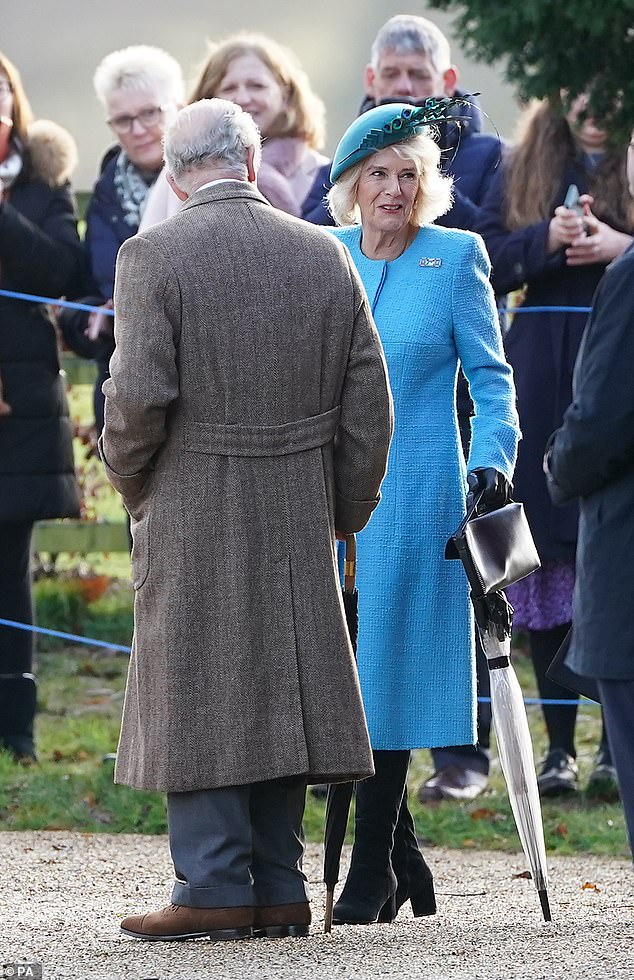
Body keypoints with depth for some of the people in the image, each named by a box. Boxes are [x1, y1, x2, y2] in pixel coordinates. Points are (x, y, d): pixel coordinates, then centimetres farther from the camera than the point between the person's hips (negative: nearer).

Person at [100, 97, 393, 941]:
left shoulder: (154, 255, -8)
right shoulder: (324, 255, 6)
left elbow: (138, 395, -14)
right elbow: (369, 403, 7)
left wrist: (131, 483, 3)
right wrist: (343, 514, 15)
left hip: (193, 516, -4)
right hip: (299, 521, 4)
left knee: (198, 690, -1)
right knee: (282, 688, 9)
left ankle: (215, 890, -4)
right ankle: (279, 890, 10)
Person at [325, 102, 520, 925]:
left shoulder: (456, 257, -1)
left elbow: (490, 377, 0)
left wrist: (493, 459, -15)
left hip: (414, 493, -4)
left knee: (387, 668, -6)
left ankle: (373, 872, 0)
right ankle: (403, 861, 15)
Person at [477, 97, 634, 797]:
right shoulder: (523, 168, 14)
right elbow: (482, 256, 5)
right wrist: (547, 238, -10)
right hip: (541, 384, 2)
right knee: (545, 563, 1)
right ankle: (559, 746, 7)